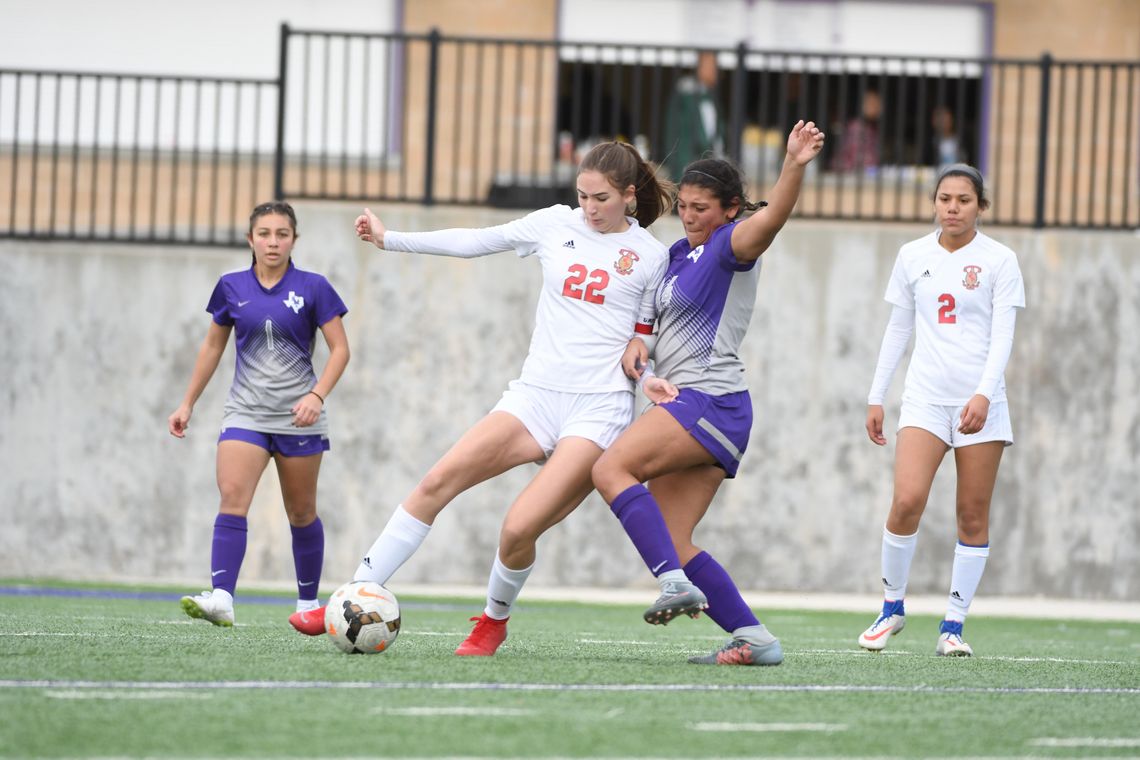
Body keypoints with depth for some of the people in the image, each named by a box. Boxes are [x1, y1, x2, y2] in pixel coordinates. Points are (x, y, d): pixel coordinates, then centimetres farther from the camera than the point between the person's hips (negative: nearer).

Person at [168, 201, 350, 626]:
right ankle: (221, 599, -29)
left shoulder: (312, 288, -3)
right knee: (232, 498, -18)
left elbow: (339, 348, -3)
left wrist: (317, 395, -18)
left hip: (298, 417, -1)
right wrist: (188, 404, 14)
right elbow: (212, 346, 15)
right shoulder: (232, 288, 4)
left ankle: (308, 603, 23)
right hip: (246, 412, 1)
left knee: (301, 512, 7)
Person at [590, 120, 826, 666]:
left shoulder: (732, 246, -5)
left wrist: (794, 166, -45)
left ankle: (676, 582, -33)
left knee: (612, 468, -24)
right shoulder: (680, 254, 21)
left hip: (711, 397, -10)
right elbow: (660, 323, 27)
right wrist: (636, 344, 4)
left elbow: (771, 217, -26)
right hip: (684, 400, 10)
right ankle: (754, 638, 1)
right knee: (672, 542, 3)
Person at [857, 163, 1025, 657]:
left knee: (973, 517, -1)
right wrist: (876, 397, 12)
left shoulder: (999, 260, 0)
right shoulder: (913, 256, 9)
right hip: (925, 398, 1)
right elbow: (897, 329, 15)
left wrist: (984, 394, -20)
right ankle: (892, 607, 3)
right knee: (906, 501, -15)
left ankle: (953, 627, 6)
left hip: (980, 402, -1)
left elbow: (1003, 335, -6)